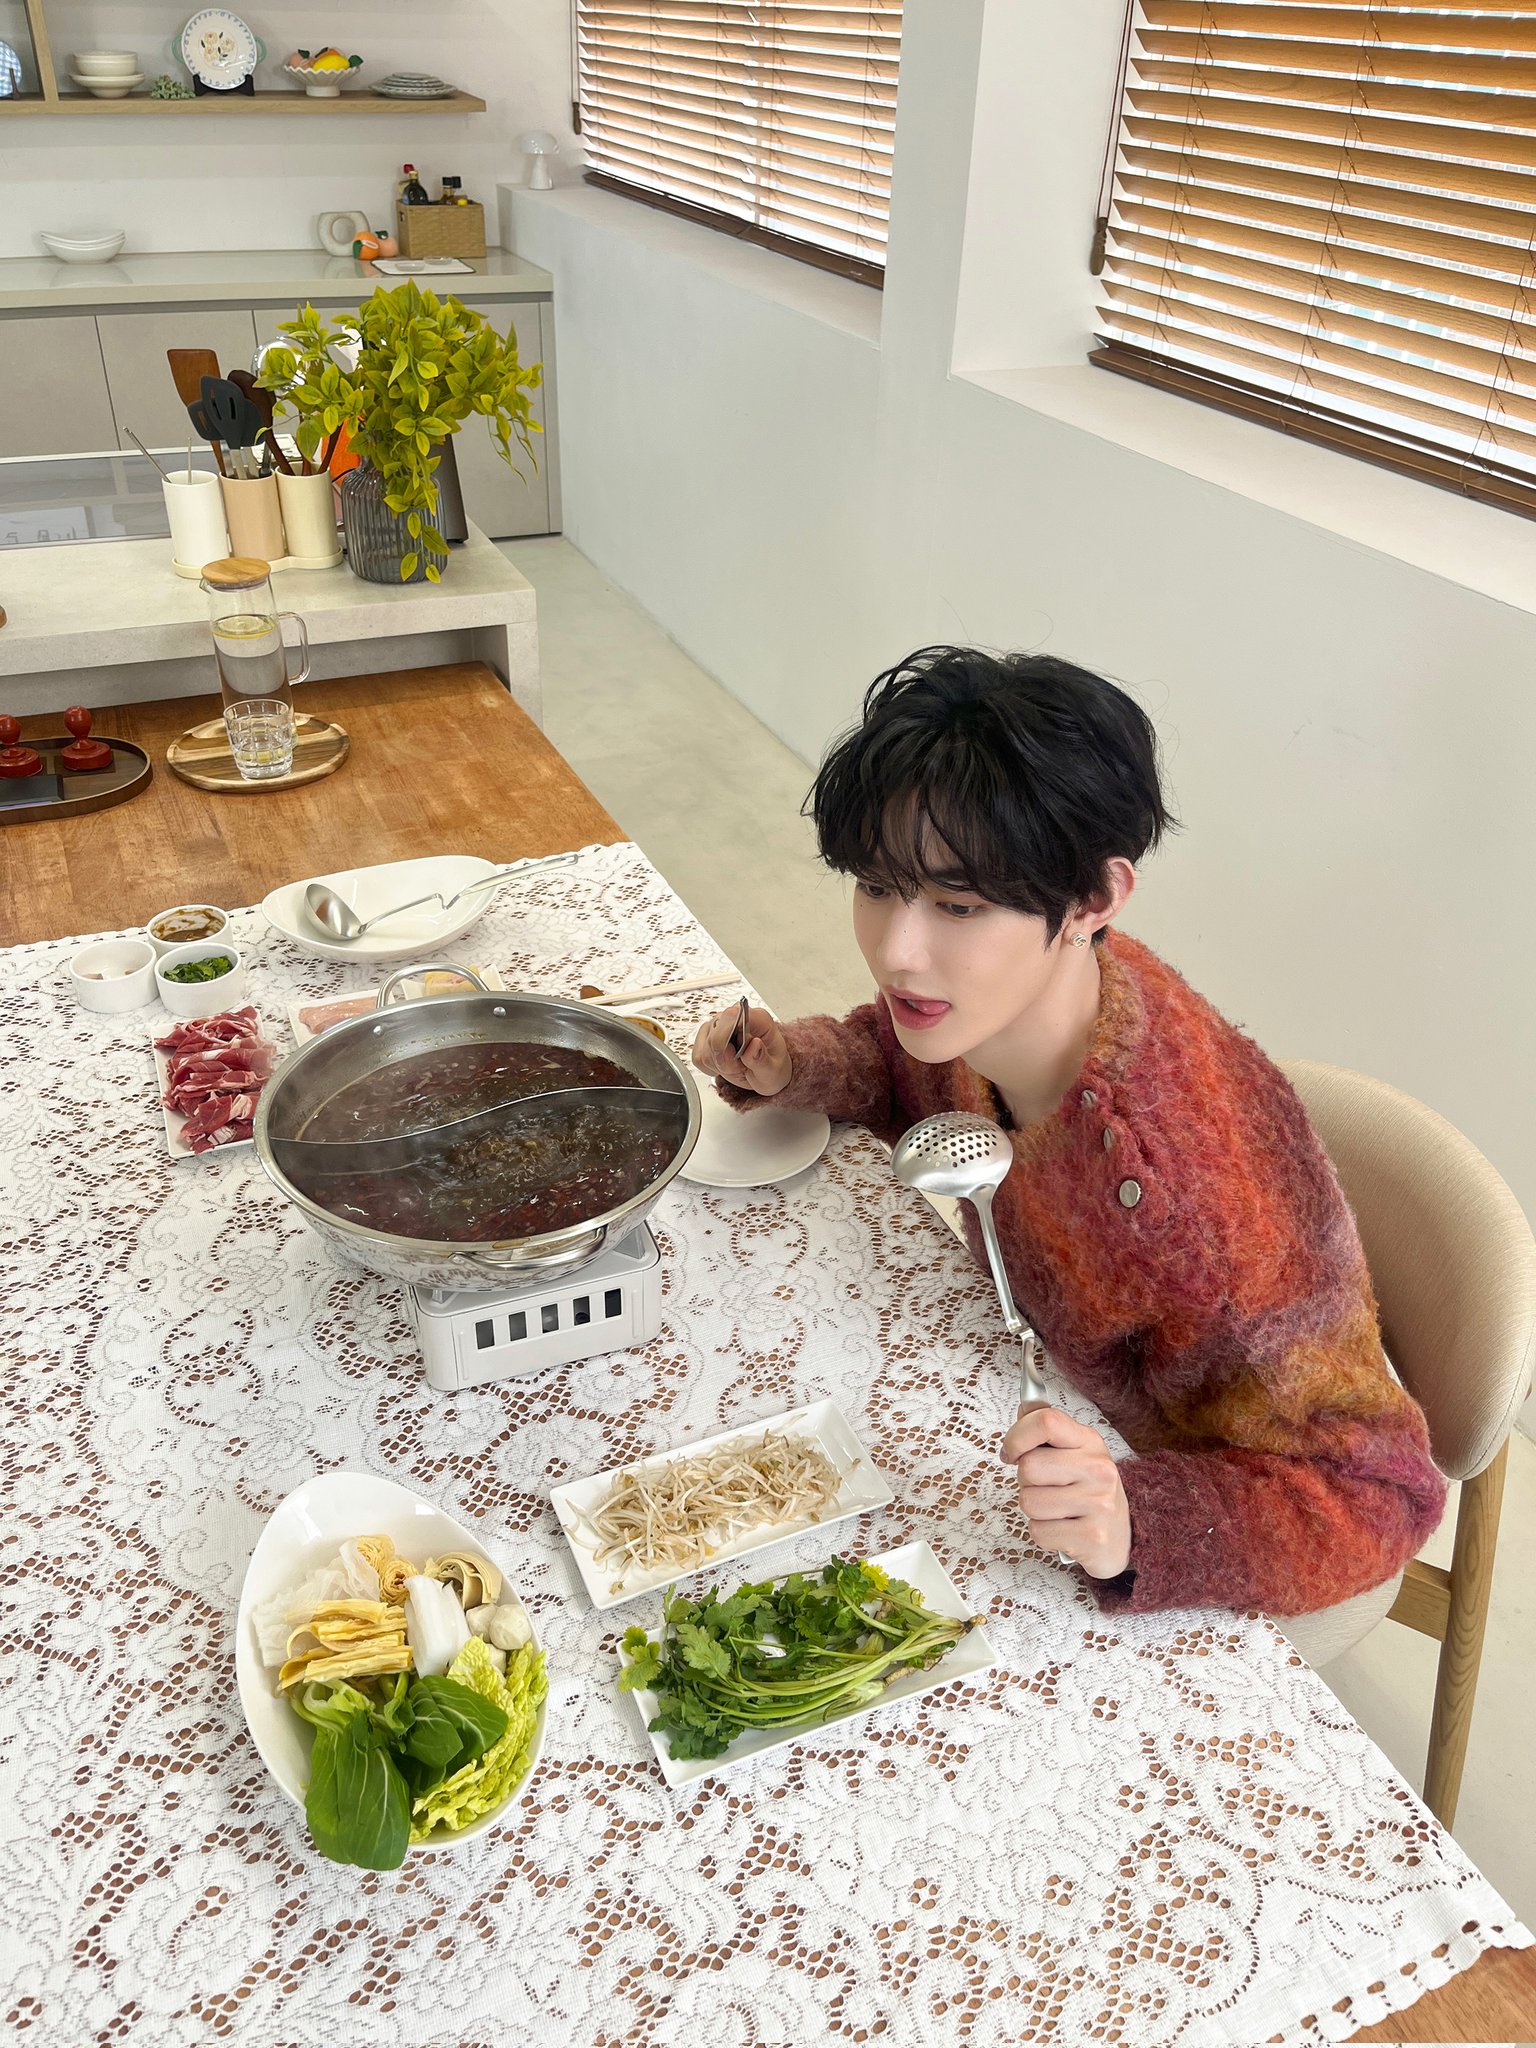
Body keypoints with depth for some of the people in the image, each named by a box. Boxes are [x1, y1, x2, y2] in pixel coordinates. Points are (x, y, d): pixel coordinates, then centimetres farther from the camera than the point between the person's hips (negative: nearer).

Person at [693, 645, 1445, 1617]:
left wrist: (1136, 1525, -48)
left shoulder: (1203, 1192, -42)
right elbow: (910, 1067, 4)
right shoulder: (985, 997, -23)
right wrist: (788, 1066, -16)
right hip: (1052, 1385, 5)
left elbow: (1374, 1495, -30)